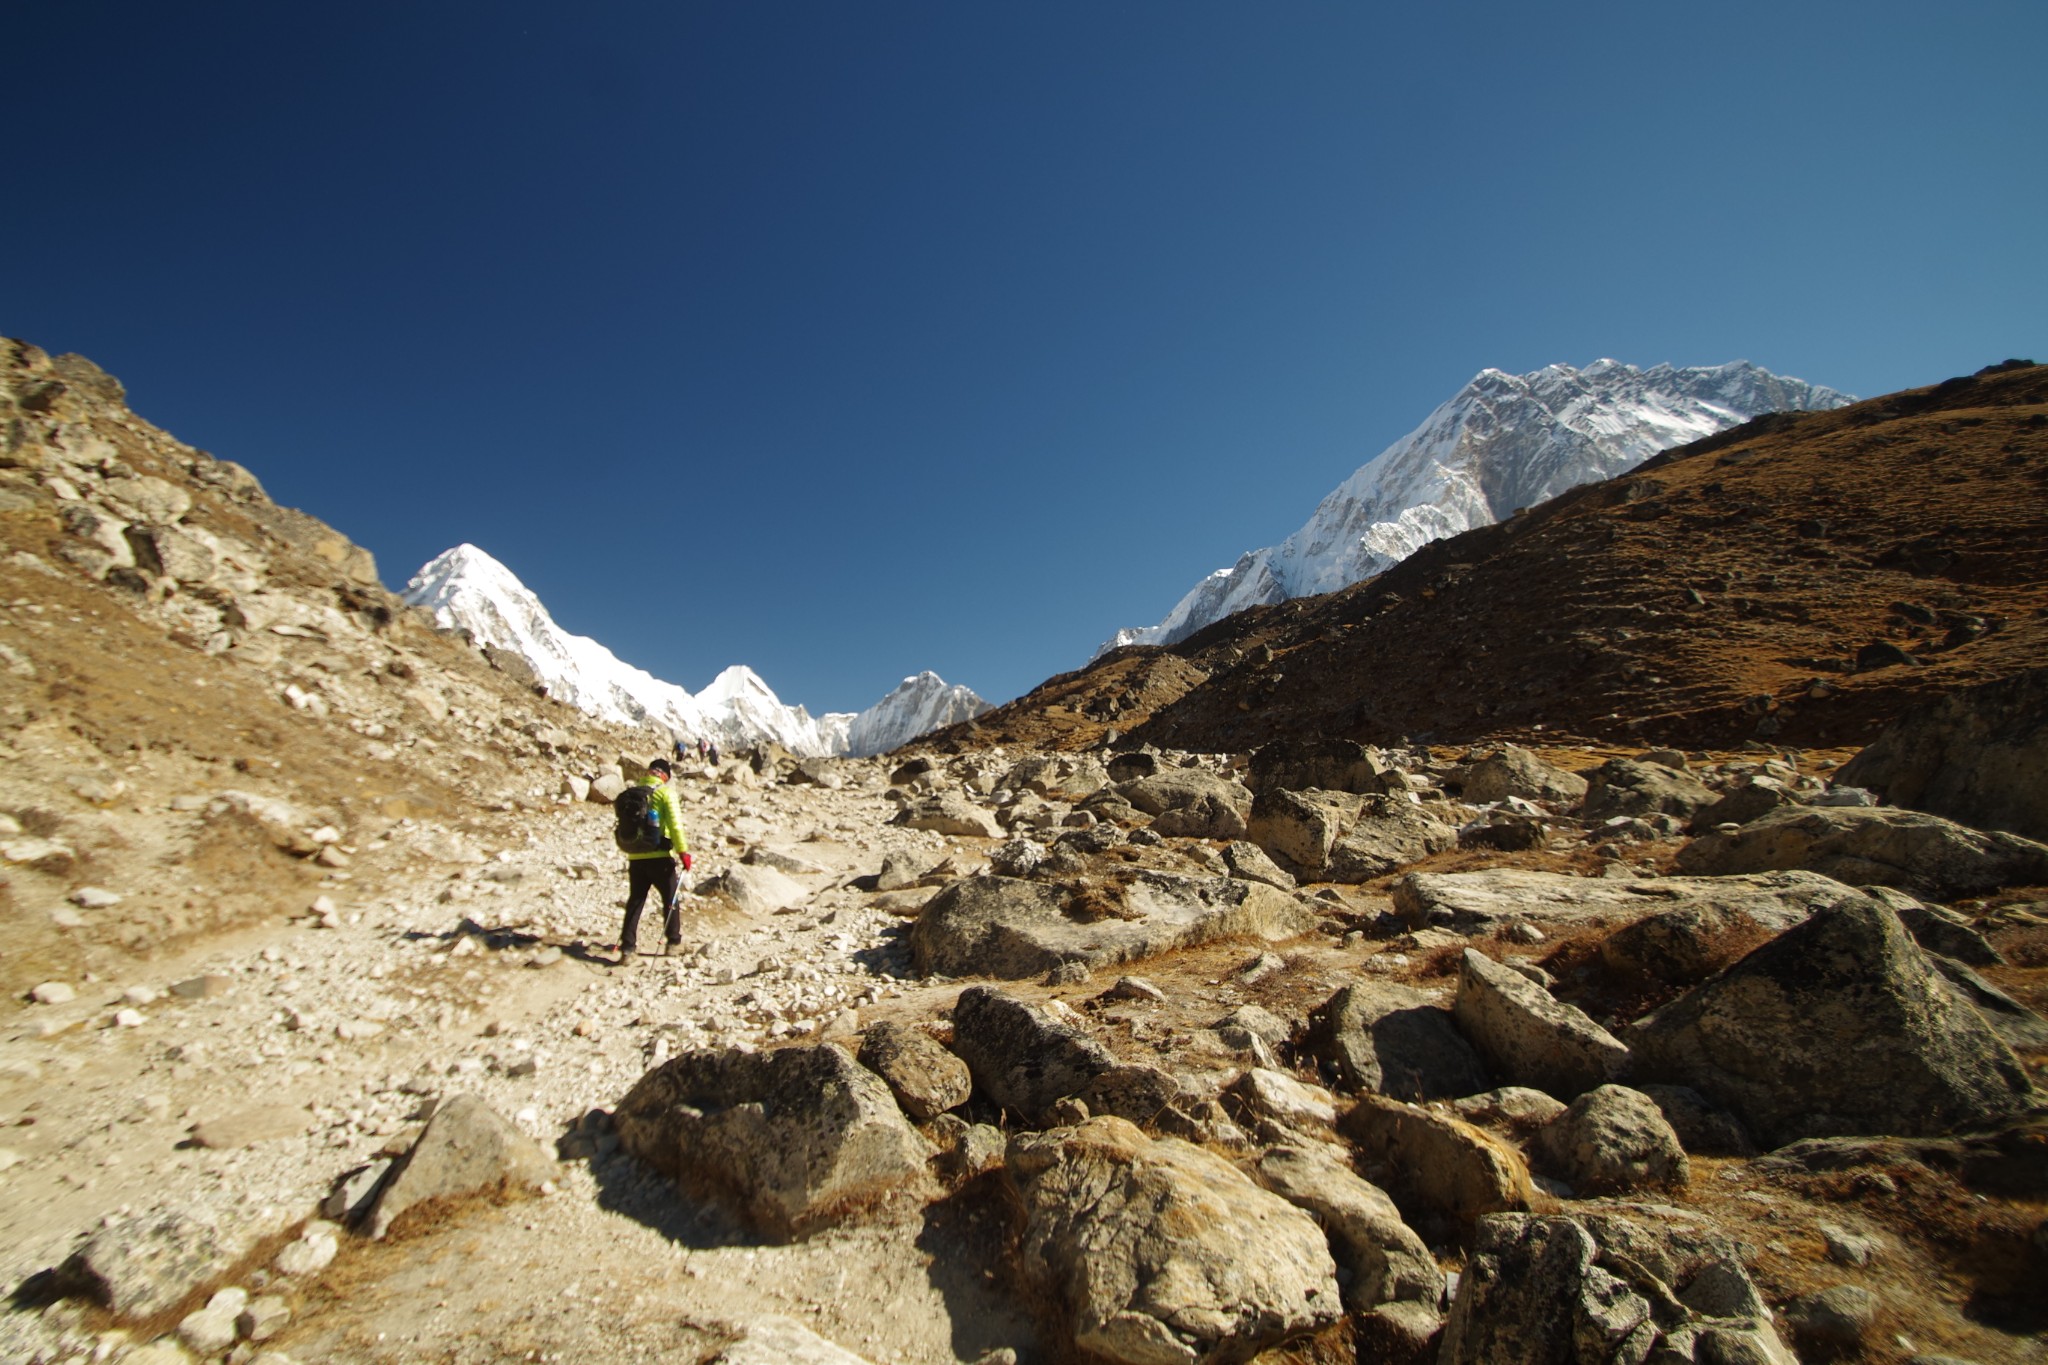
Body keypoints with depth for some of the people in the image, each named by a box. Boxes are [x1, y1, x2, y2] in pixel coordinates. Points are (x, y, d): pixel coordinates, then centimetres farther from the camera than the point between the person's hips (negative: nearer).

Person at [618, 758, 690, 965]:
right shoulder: (665, 792, -6)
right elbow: (675, 824, -14)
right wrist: (683, 851, -12)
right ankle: (672, 941, 16)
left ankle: (627, 947, 6)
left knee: (634, 901, 11)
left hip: (635, 857, 5)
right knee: (670, 898, 11)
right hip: (659, 856, -4)